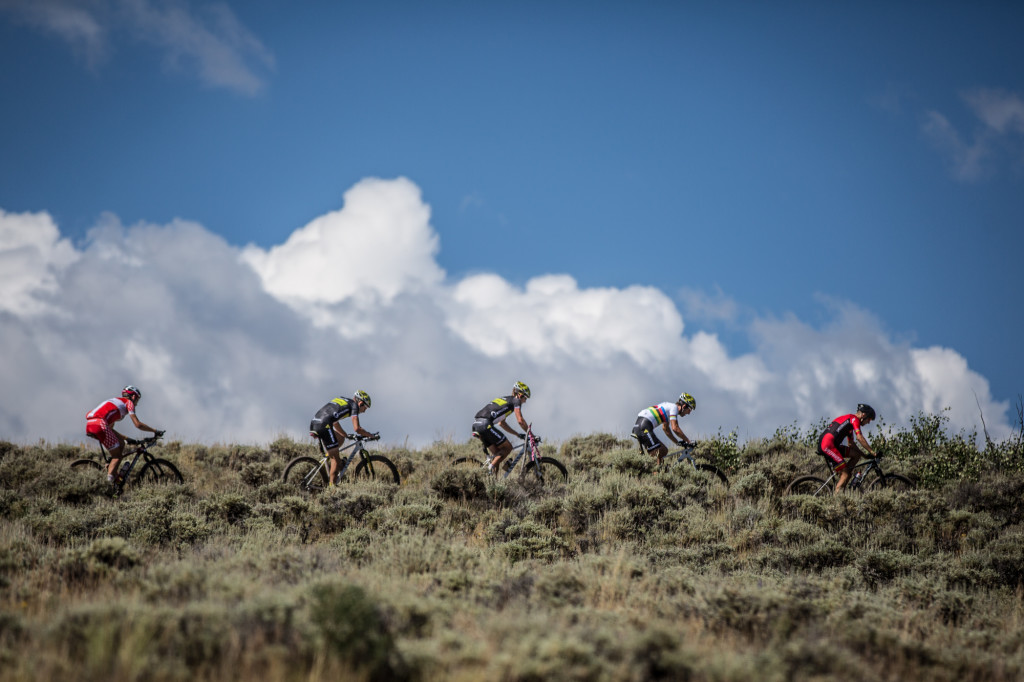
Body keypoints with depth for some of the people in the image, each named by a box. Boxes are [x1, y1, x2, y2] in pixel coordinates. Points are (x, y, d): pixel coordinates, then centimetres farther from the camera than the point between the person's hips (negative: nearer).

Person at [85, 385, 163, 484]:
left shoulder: (117, 401, 36)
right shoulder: (129, 402, 13)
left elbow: (110, 428, 37)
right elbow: (138, 425, 5)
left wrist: (127, 438, 40)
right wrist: (155, 431, 15)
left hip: (89, 425, 8)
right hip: (99, 424, -8)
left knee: (120, 443, 19)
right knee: (117, 456, 2)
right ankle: (110, 478, -12)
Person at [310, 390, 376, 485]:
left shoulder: (341, 400, 30)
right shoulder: (354, 405, 7)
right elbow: (357, 428, -3)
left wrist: (347, 435, 42)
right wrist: (370, 435, 13)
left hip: (314, 423, 8)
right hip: (323, 425, -8)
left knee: (341, 439, 27)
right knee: (336, 460, -1)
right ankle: (331, 486, -3)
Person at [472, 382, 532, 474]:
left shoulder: (505, 400, 32)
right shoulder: (516, 400, 6)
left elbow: (501, 423, 38)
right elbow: (520, 420, -2)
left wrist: (517, 434, 40)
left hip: (476, 425, 9)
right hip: (485, 425, -9)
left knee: (497, 454, 15)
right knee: (508, 447, 2)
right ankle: (491, 466, -14)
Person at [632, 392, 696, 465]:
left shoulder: (669, 406, 25)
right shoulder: (674, 407, -3)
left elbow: (666, 429, 33)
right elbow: (675, 428, -13)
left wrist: (678, 443, 30)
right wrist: (688, 441, -3)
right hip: (644, 427, -10)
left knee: (664, 450, 16)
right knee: (659, 454, -14)